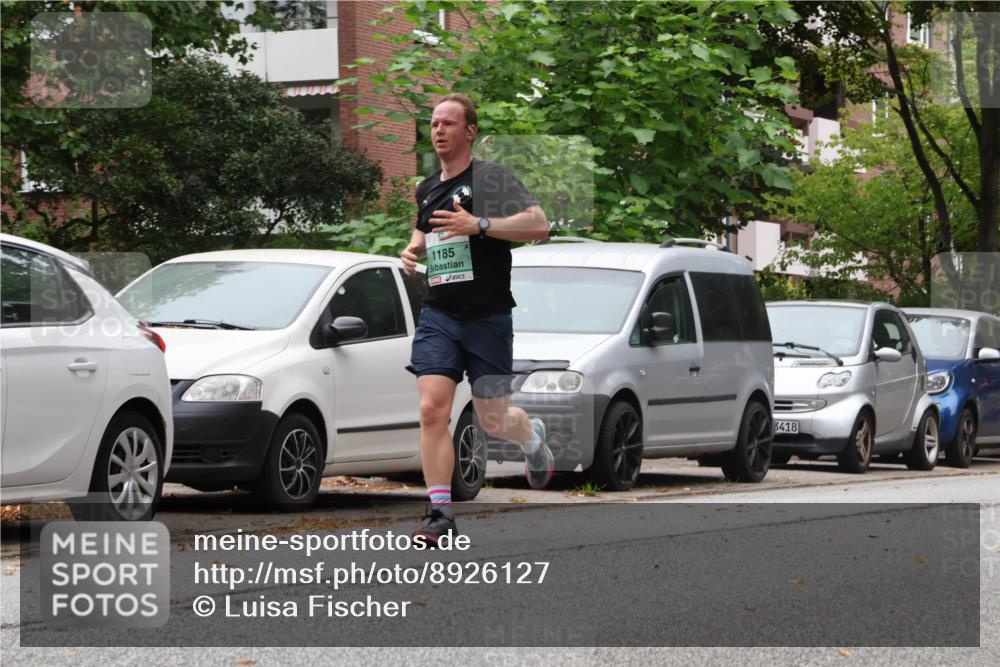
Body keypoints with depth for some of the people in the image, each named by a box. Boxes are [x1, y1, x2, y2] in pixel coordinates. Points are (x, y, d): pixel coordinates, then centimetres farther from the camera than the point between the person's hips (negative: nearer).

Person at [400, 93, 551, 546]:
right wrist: (412, 250, 12)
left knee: (493, 421, 4)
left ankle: (532, 437, 41)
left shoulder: (491, 178, -6)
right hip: (438, 316, 4)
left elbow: (538, 225, -17)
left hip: (488, 317, -4)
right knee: (432, 410, -13)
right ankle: (441, 513, -11)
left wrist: (479, 224, -26)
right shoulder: (426, 190, 13)